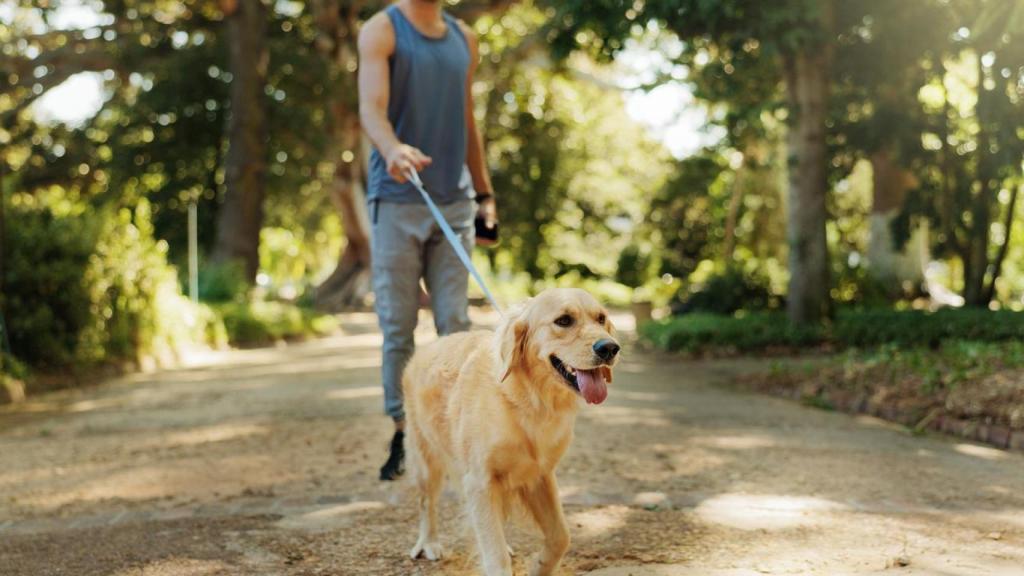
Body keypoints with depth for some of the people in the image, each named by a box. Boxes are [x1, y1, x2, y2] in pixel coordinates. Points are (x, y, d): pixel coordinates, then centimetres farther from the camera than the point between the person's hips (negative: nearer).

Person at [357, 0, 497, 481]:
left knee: (455, 321, 1)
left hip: (454, 200, 4)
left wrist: (484, 193, 18)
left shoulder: (464, 39, 15)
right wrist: (392, 148, -38)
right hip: (397, 201, -4)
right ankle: (403, 434, 8)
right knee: (397, 324, 0)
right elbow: (371, 107, -17)